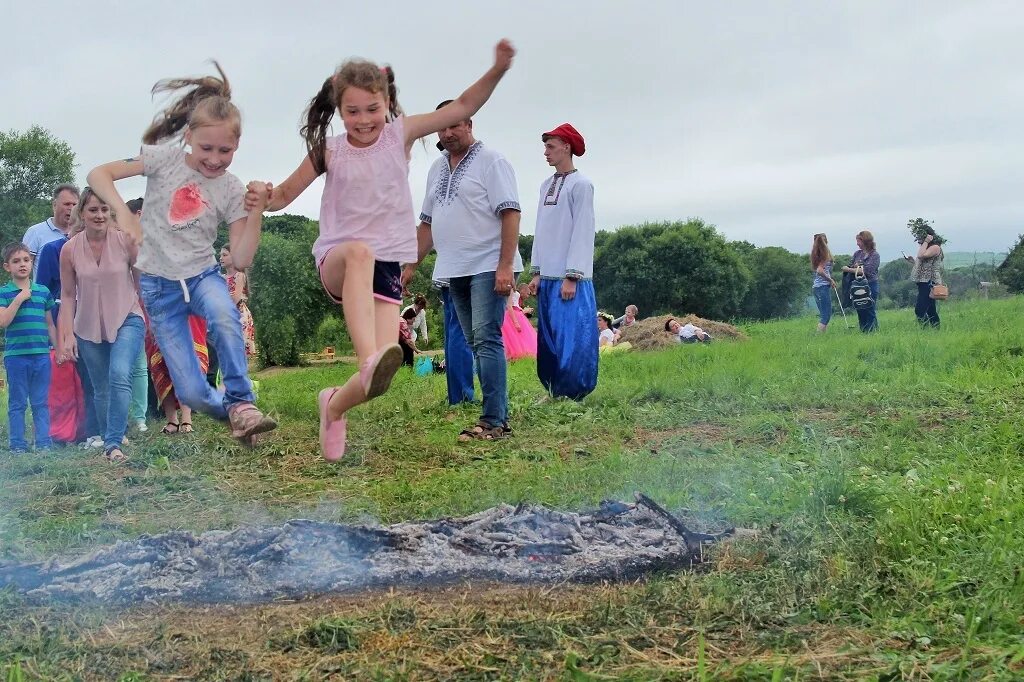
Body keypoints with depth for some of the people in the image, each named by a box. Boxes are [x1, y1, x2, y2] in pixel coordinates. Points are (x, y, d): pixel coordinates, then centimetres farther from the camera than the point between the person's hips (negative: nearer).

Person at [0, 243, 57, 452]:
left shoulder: (43, 291, 9)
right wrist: (19, 298, -15)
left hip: (42, 355, 3)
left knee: (41, 402, 6)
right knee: (17, 403, 5)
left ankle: (44, 442, 11)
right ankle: (18, 444, 10)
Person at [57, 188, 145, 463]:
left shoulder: (126, 241, -10)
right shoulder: (69, 250, -6)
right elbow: (67, 295, 0)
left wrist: (151, 320, 3)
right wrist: (67, 335, -4)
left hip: (127, 320, -3)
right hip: (89, 327, 3)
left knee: (120, 375, -24)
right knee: (101, 389, 10)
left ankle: (114, 444, -23)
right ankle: (108, 440, 26)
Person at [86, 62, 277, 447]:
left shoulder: (232, 190, -4)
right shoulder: (165, 159, -7)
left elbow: (241, 260, -8)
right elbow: (98, 174, -8)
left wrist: (257, 213, -20)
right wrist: (123, 213, -23)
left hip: (203, 274, 1)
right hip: (159, 283, -1)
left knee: (225, 317, -39)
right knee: (192, 393, -9)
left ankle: (241, 404, -21)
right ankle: (232, 411, 24)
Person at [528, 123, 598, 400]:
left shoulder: (580, 184, -5)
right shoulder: (546, 185, 15)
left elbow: (582, 232, -11)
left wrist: (572, 277, -15)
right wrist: (537, 272, 11)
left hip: (570, 279, -7)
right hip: (548, 278, 7)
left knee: (572, 342, -6)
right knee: (549, 342, 8)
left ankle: (572, 396, 0)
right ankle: (554, 394, 15)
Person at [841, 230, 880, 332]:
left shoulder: (875, 255, -8)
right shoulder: (857, 253, 10)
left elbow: (867, 271, -16)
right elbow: (849, 266, 11)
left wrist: (849, 269, -11)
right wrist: (855, 267, -12)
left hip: (870, 286, -6)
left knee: (870, 312, -4)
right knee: (860, 312, 9)